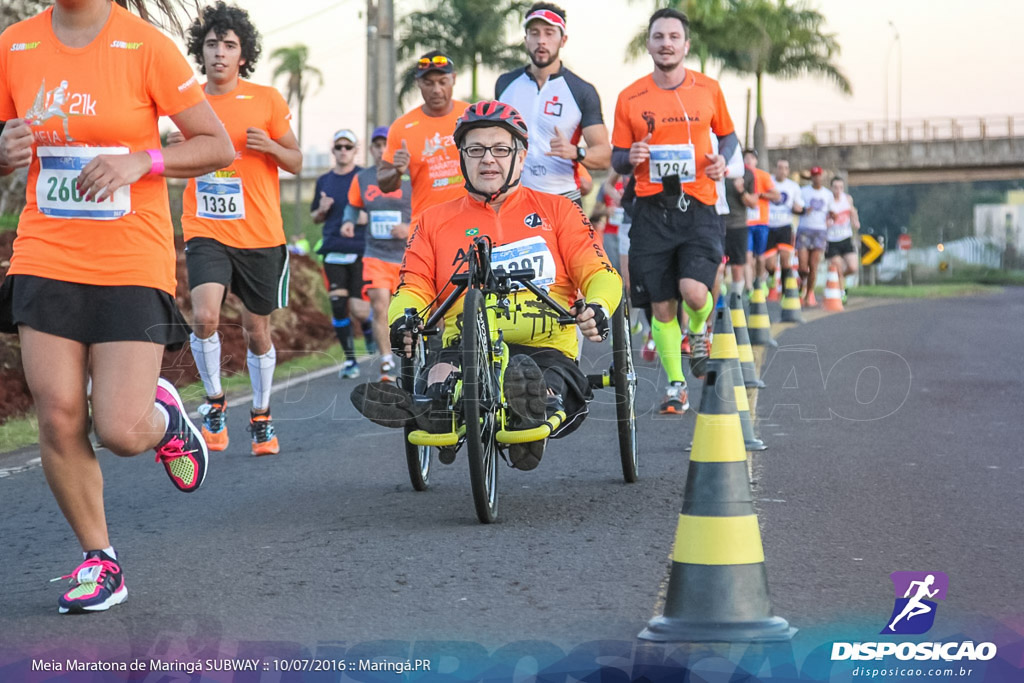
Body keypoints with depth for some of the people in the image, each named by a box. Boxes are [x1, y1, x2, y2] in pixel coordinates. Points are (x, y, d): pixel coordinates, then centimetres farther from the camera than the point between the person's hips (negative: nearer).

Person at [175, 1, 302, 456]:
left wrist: (271, 146, -14)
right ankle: (214, 403, -1)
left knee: (257, 331, 9)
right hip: (206, 231, 0)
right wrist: (174, 150, -7)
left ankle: (261, 418, 29)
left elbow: (296, 163, 7)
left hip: (260, 235, 0)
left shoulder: (266, 100, 0)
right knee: (204, 316, -22)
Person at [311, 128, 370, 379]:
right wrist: (322, 210, -2)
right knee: (338, 305, -4)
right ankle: (349, 359, 7)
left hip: (360, 249, -3)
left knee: (358, 309, -8)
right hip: (333, 251, 3)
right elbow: (315, 217, 21)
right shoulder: (324, 181, 13)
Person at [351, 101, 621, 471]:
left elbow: (599, 273, 10)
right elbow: (413, 289, 13)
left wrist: (598, 309, -15)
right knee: (441, 377, -39)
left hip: (545, 348, 0)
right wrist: (402, 322, -13)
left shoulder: (557, 211, 19)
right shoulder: (434, 222, 22)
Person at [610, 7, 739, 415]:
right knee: (661, 307, 1)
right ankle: (676, 386, 17)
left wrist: (722, 158, -2)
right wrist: (630, 158, -13)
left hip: (698, 206, -1)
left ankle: (699, 332, 17)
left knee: (694, 291, -19)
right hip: (652, 209, 1)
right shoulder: (630, 99, 3)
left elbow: (728, 135, 19)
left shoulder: (708, 90, 4)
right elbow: (617, 160, 10)